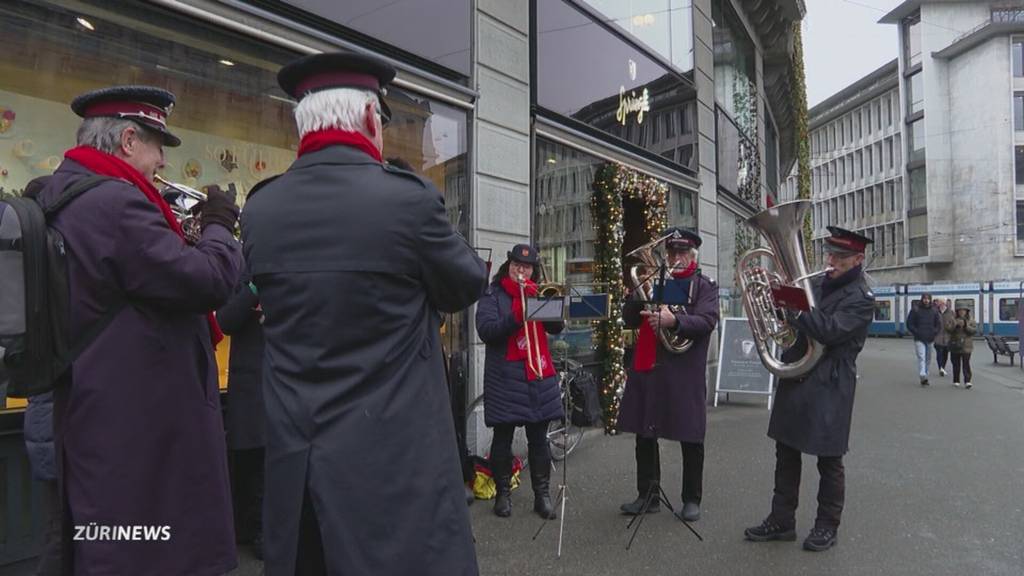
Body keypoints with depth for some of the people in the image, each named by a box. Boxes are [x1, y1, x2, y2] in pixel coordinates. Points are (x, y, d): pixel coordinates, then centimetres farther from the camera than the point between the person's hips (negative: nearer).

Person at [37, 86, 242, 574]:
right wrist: (218, 226, -7)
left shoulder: (57, 195, 11)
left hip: (94, 413, 10)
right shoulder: (116, 202, -21)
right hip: (140, 422, -10)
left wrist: (169, 226, 10)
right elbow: (208, 282, -24)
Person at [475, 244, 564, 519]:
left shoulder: (539, 294, 14)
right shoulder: (492, 294, 2)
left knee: (539, 437, 6)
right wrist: (516, 318, -24)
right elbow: (485, 331, -12)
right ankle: (503, 493, 18)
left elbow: (557, 327, 3)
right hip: (505, 376, -3)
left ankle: (542, 494, 16)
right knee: (503, 437, 4)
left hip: (539, 373, 3)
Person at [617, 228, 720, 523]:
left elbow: (707, 321, -13)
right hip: (647, 369, 4)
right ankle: (648, 495, 23)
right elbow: (629, 321, 9)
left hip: (685, 373, -4)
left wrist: (674, 320, -30)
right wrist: (639, 295, -8)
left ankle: (692, 499, 21)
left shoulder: (705, 286, 4)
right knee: (644, 435, 10)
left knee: (690, 438, 5)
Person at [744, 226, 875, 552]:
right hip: (794, 379, 6)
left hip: (829, 388, -6)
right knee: (786, 454, 11)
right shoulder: (817, 283, 10)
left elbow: (830, 331, -23)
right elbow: (796, 320, 16)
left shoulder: (861, 298, -8)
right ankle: (781, 521, 22)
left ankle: (827, 527, 23)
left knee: (829, 460, 7)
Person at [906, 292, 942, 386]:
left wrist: (934, 334, 0)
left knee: (928, 359, 11)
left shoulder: (934, 311, 9)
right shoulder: (915, 310, -1)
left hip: (930, 339, 4)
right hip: (919, 339, -4)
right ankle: (923, 377, -24)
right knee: (921, 357, -15)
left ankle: (925, 377, 21)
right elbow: (909, 324, 0)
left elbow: (939, 324, 13)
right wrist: (916, 333, -8)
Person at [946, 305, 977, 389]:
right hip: (955, 345, 1)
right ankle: (956, 381, 17)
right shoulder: (953, 319, 6)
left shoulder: (971, 320, 6)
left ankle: (967, 381, -11)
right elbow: (947, 329, -4)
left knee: (966, 363, -9)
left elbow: (974, 330, -6)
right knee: (956, 364, 8)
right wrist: (955, 325, -19)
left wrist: (966, 326, -18)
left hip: (966, 346, -1)